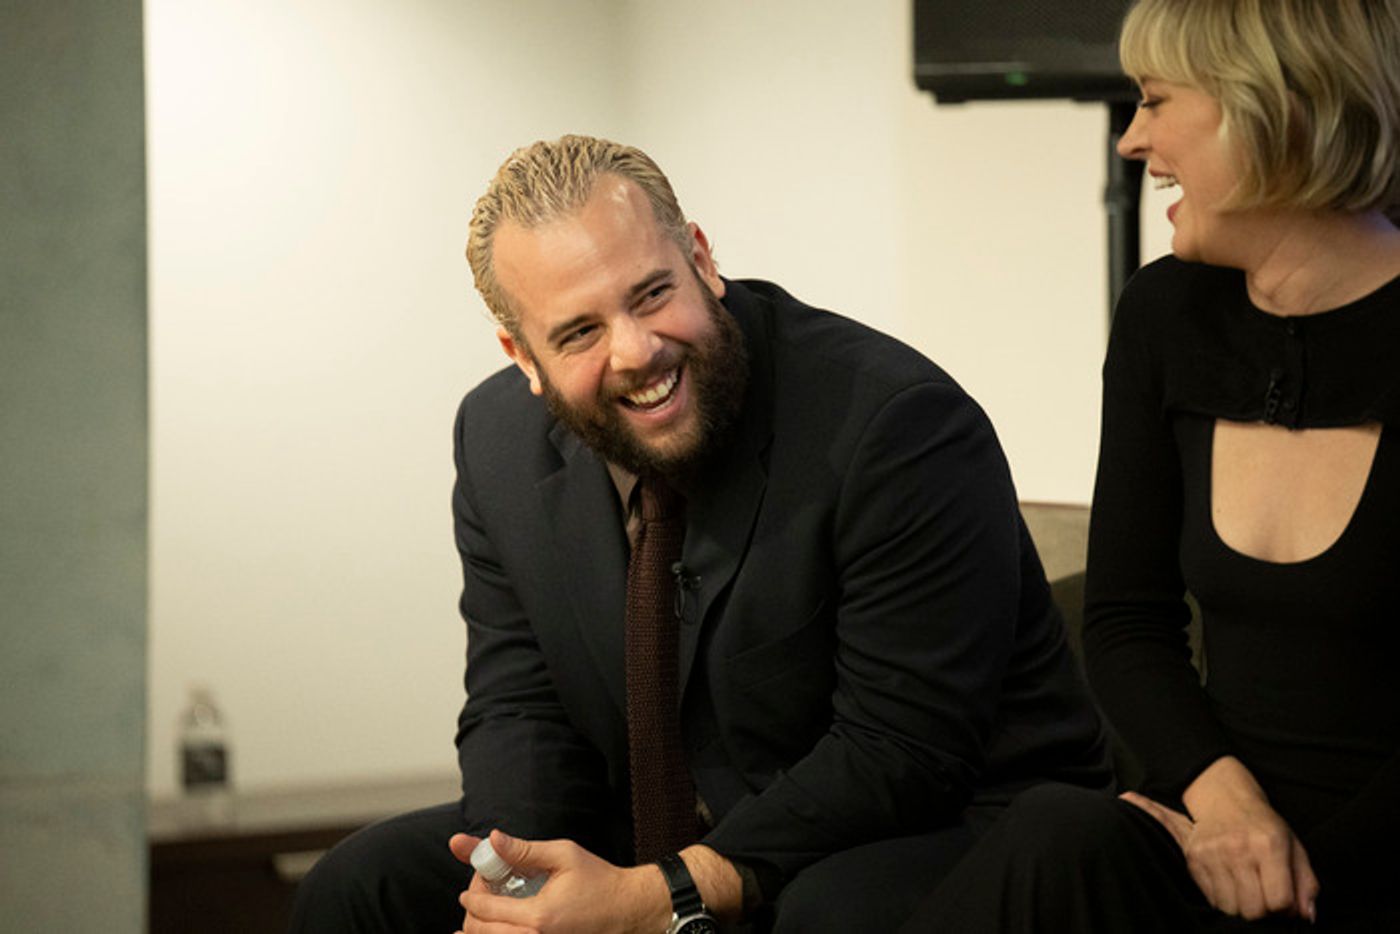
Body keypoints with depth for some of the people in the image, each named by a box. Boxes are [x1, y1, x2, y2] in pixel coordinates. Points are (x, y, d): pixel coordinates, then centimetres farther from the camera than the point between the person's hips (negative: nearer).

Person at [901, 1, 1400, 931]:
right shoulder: (1168, 318, 7)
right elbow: (1127, 620, 9)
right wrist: (1217, 785, -9)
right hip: (1230, 831, 4)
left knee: (1061, 848, -30)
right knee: (1058, 838, -30)